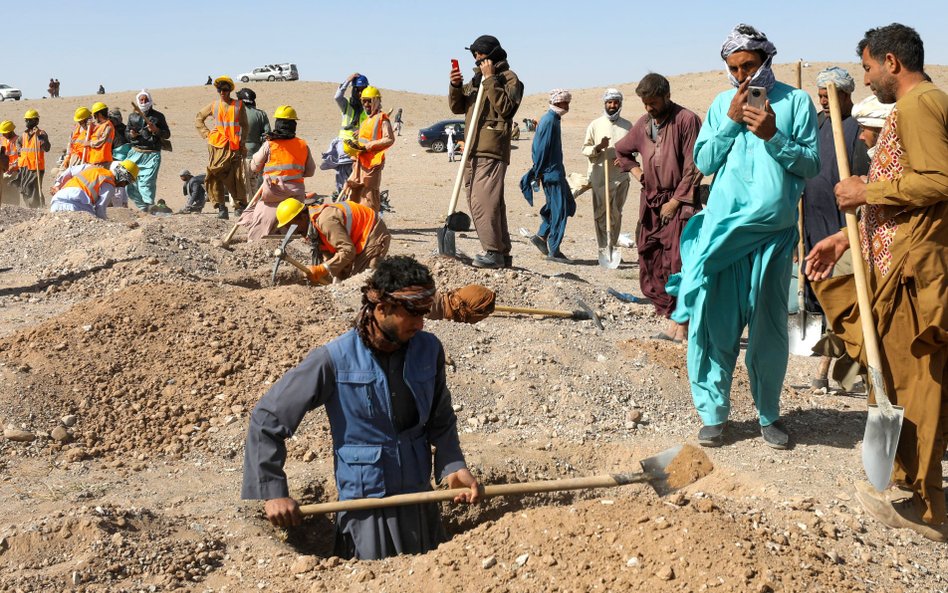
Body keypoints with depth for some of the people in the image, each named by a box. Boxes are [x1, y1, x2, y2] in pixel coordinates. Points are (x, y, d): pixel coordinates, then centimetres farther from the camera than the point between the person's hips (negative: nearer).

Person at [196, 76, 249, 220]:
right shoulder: (213, 105, 12)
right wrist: (206, 134, 11)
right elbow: (198, 119, 24)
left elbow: (244, 126, 11)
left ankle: (240, 207, 2)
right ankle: (221, 208, -1)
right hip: (216, 147, 2)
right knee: (214, 177, -6)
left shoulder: (239, 105, 8)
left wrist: (243, 144, 3)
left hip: (233, 147, -2)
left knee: (235, 178, -5)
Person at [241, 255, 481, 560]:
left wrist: (453, 465, -6)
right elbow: (266, 419, -12)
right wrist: (273, 492, -14)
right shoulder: (334, 360, -17)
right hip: (365, 510, -5)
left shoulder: (428, 350, -5)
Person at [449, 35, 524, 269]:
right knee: (484, 204, 9)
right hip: (473, 152, 9)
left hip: (492, 152, -8)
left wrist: (490, 79, -15)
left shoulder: (508, 78, 0)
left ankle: (494, 252, -17)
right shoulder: (476, 78, 23)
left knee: (482, 202, -18)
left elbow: (505, 107, -16)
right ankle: (502, 254, 14)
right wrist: (455, 87, 2)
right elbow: (457, 107, 20)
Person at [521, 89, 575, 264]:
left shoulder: (550, 119, 17)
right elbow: (542, 148, -17)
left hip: (555, 171, 10)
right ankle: (554, 250, -2)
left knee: (568, 205, 13)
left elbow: (538, 147, 21)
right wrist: (538, 173, -16)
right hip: (551, 172, -10)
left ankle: (541, 236, 17)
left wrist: (537, 172, 22)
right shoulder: (550, 120, -15)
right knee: (559, 210, -7)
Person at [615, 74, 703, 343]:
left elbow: (693, 169, -12)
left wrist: (675, 202, -13)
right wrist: (635, 170, 15)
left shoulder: (686, 120, -8)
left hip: (679, 203, -7)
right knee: (650, 261, 6)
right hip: (650, 202, 7)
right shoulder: (643, 124, 12)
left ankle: (680, 324, -7)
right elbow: (622, 150, 32)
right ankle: (672, 318, 13)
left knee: (676, 264, -11)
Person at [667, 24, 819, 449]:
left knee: (769, 327, 4)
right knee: (715, 323, 0)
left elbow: (811, 164, -1)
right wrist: (731, 120, -5)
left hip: (773, 233, -2)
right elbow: (703, 162, 5)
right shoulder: (722, 104, 12)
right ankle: (713, 413, 10)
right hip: (721, 229, 2)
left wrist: (773, 136, -14)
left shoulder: (796, 102, 4)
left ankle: (769, 414, 19)